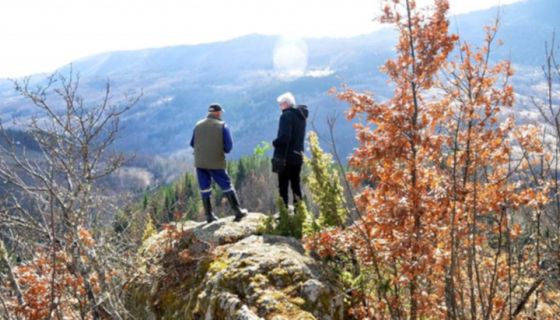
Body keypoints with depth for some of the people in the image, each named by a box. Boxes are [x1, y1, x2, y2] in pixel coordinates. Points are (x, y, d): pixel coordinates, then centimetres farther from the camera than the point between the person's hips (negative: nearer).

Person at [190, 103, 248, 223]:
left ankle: (209, 215, 12)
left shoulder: (198, 125, 3)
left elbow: (192, 143, 11)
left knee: (205, 189, 10)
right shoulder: (222, 126, -6)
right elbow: (229, 146, -8)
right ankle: (238, 212, 11)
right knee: (227, 186, 7)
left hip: (200, 162, 3)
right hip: (216, 163, -3)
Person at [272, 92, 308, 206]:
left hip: (285, 156, -8)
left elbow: (284, 137, -24)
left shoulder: (286, 116, -16)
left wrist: (275, 142, -7)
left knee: (283, 185, -1)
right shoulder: (301, 115, 11)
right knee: (296, 184, 14)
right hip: (297, 156, 8)